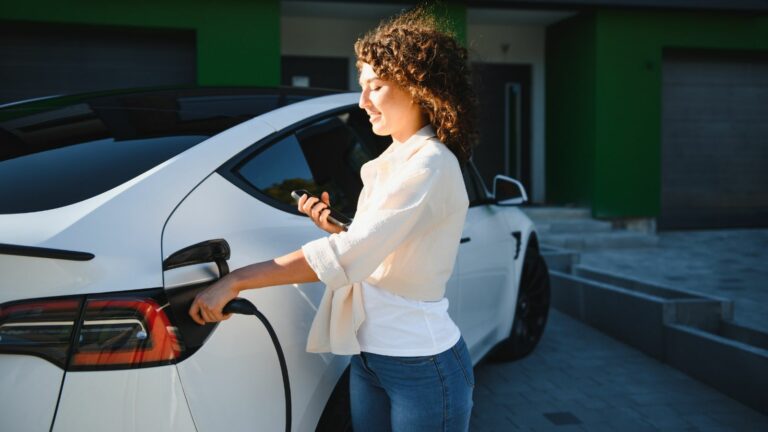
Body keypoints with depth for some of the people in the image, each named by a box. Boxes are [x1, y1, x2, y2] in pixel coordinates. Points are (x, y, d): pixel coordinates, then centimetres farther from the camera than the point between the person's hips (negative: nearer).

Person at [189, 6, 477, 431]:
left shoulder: (432, 166, -19)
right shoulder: (391, 161, 8)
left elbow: (350, 255, -29)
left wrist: (235, 280, -28)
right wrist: (333, 227, -2)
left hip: (422, 367, -7)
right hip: (369, 356, 8)